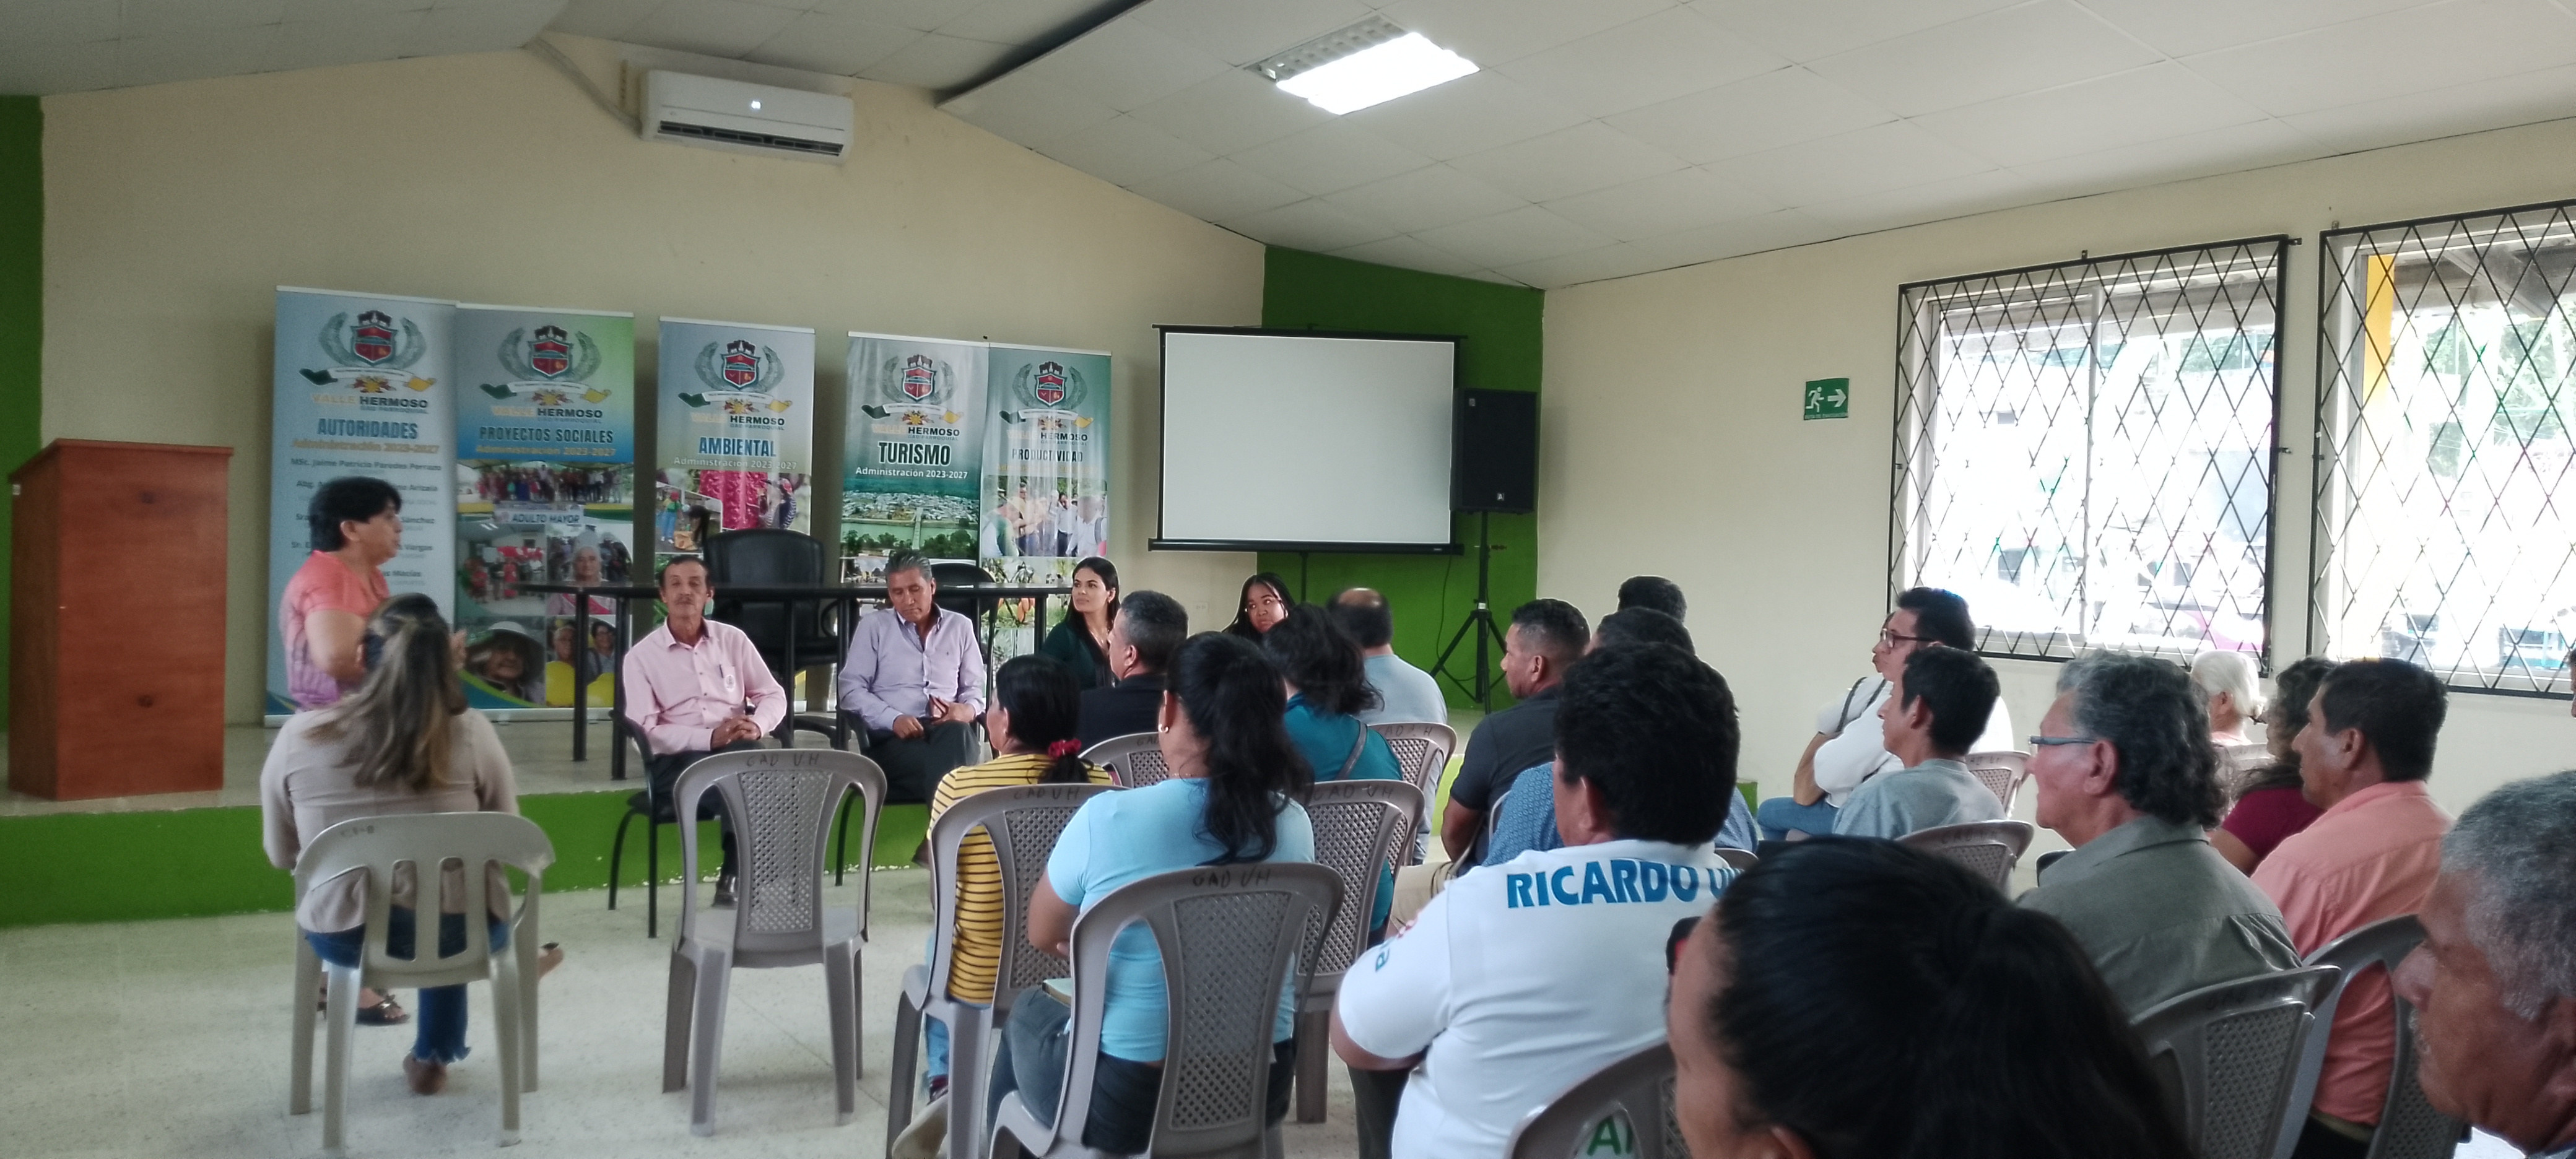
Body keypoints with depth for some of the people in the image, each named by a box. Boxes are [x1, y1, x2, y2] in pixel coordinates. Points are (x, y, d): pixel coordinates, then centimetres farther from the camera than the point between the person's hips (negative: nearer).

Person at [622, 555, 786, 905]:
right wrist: (709, 737, -22)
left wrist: (757, 725, -12)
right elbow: (647, 731, -7)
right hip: (675, 761, -3)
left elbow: (774, 695, 13)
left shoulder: (733, 639, 12)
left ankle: (734, 876, -27)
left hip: (737, 753, 3)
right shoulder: (641, 656, 2)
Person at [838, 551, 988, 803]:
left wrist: (969, 709, -5)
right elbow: (851, 689, 5)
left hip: (948, 730, 3)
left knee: (957, 733, -40)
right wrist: (894, 719, -13)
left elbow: (976, 687, 21)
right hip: (891, 735, -2)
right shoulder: (873, 626, 12)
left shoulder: (960, 626, 18)